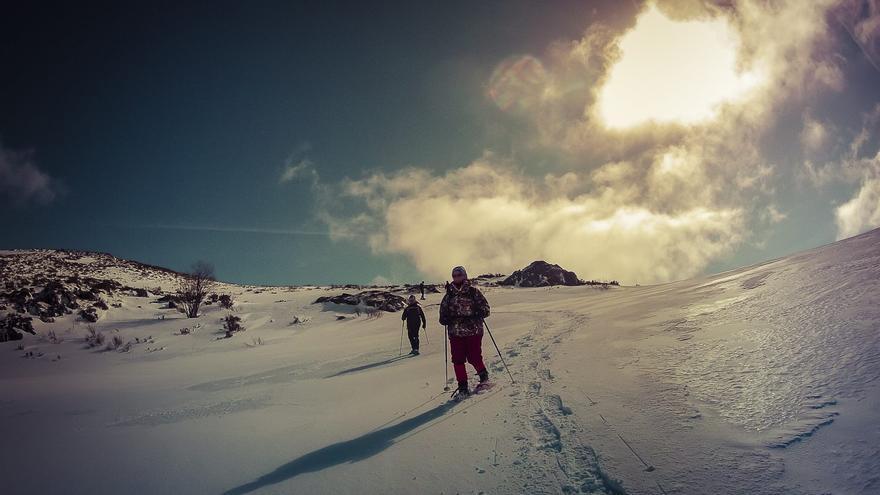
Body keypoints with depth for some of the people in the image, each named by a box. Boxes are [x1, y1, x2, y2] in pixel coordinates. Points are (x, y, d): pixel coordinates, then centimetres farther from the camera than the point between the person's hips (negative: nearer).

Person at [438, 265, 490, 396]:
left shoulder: (473, 291, 1)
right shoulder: (449, 294, 11)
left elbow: (485, 307, 2)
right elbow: (443, 309, 21)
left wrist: (477, 314, -17)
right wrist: (444, 318, 1)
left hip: (473, 330, -3)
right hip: (455, 331, 3)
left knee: (474, 357, -4)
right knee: (458, 359, 1)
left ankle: (484, 375, 26)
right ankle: (463, 386, 12)